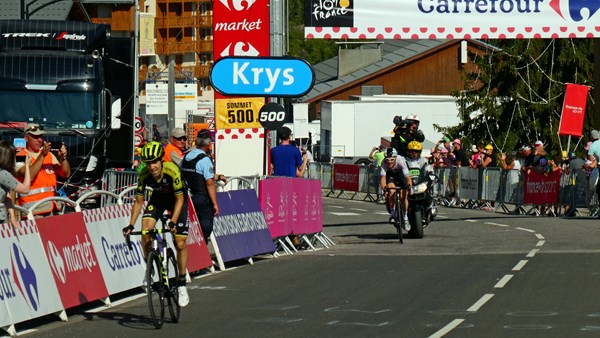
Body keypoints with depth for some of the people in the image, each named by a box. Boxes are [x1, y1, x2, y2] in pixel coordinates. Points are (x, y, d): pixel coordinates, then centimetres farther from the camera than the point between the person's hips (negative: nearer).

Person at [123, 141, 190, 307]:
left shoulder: (172, 171, -35)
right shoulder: (144, 175, -25)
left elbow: (179, 200, -26)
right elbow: (138, 201, -15)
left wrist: (173, 222, -36)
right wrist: (131, 225, -24)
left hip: (177, 198, -3)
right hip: (158, 198, 3)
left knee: (180, 243, -8)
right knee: (145, 232, -22)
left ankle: (181, 284, 6)